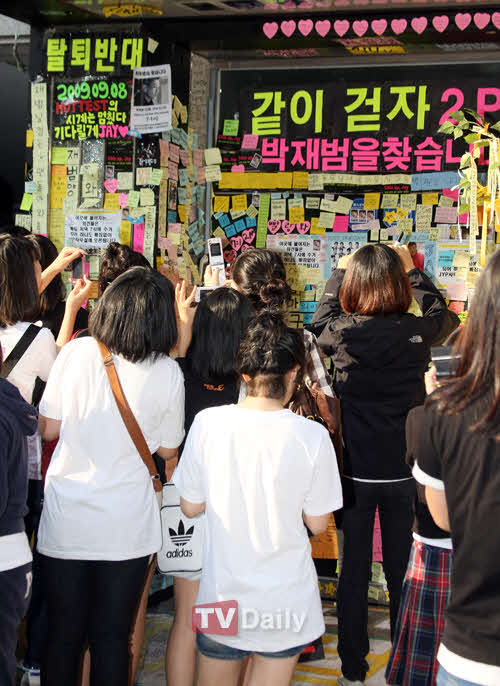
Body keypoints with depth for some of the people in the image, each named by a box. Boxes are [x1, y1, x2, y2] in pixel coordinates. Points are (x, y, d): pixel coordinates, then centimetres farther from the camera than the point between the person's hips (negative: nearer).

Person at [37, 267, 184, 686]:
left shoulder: (77, 352, -6)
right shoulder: (168, 372, -7)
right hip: (126, 527, -1)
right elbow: (167, 450, 3)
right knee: (112, 637, 10)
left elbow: (48, 429, 0)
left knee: (63, 634, 13)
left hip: (65, 521, 1)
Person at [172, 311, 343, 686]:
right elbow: (318, 523, -6)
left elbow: (190, 507, -1)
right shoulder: (312, 436, -15)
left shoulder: (207, 423, -11)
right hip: (285, 599, -1)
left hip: (221, 598, 1)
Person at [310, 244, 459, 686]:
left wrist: (339, 272, 27)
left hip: (355, 474, -1)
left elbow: (320, 322, 14)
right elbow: (445, 316, 15)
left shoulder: (343, 334, -12)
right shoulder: (418, 333, -10)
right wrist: (413, 271, 27)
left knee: (353, 573, 12)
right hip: (404, 473, 1)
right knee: (403, 574, 13)